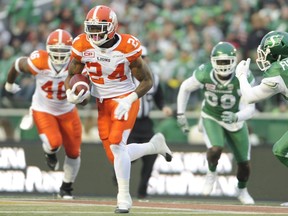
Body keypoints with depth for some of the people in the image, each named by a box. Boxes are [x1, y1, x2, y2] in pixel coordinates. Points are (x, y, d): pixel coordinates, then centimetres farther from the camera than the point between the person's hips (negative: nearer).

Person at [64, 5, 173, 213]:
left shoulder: (127, 48, -19)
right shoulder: (83, 47, -9)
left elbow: (147, 80, -11)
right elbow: (71, 74, 4)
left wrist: (129, 100, -24)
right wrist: (70, 93, -18)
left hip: (125, 99, -5)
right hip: (103, 103, 5)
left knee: (117, 145, -23)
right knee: (116, 157, 7)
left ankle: (124, 197, -13)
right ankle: (155, 145, 34)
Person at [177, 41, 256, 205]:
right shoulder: (204, 74, -25)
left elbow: (250, 108, -30)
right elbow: (185, 88, -6)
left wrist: (236, 117, -50)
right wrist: (181, 114, -5)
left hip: (235, 121, 1)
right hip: (211, 118, -1)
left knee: (244, 164, 8)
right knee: (215, 149, -28)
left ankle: (242, 190, 41)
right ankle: (212, 174, 6)